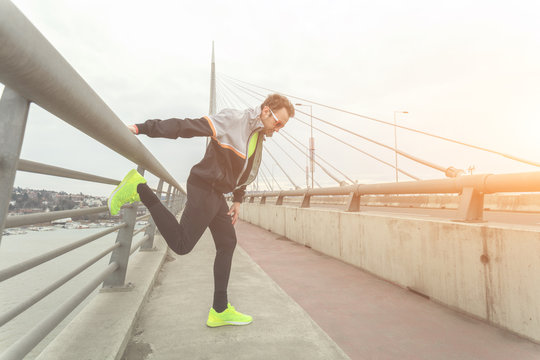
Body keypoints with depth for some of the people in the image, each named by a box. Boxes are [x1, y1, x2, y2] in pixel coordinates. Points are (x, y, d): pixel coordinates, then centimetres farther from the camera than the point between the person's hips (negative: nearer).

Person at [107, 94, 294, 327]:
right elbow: (187, 126, -19)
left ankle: (220, 311, 22)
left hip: (217, 194, 9)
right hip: (204, 189, -9)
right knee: (181, 245, -9)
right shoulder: (234, 119, -13)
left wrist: (237, 200, 18)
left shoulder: (259, 138, 15)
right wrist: (142, 128, -22)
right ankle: (139, 189, 4)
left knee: (227, 244, 10)